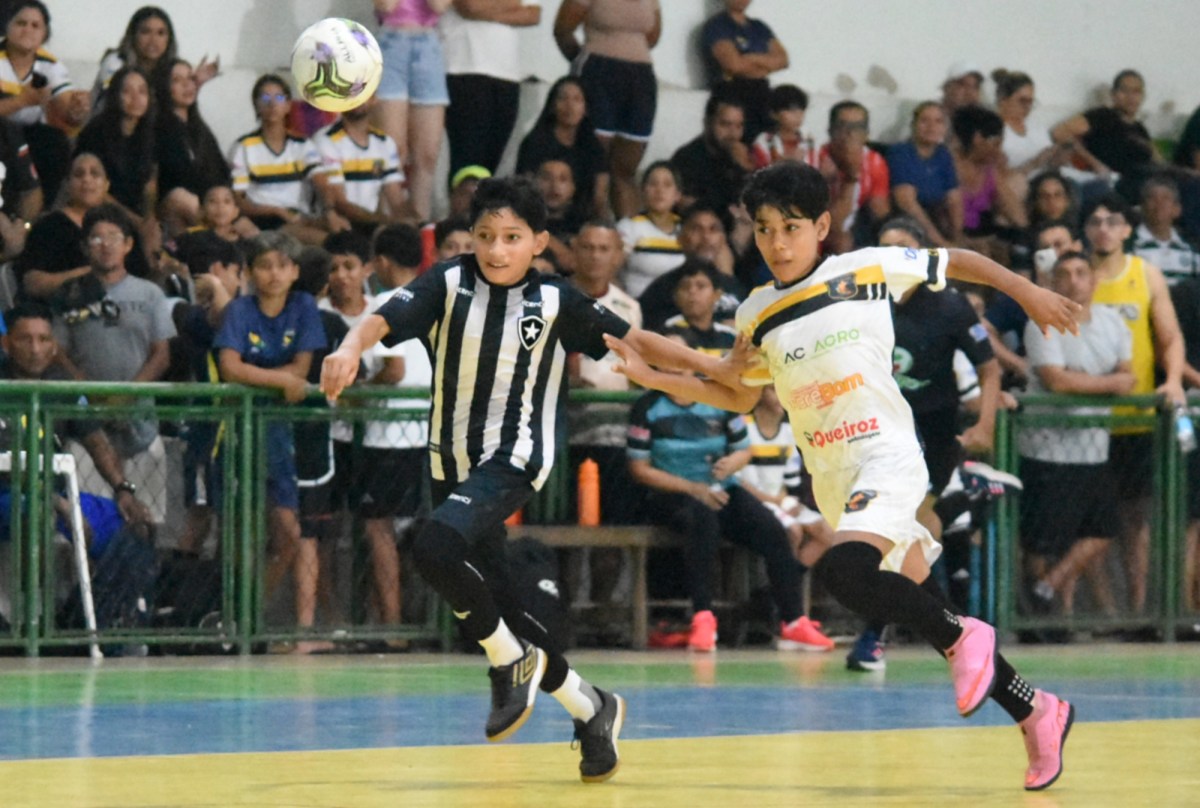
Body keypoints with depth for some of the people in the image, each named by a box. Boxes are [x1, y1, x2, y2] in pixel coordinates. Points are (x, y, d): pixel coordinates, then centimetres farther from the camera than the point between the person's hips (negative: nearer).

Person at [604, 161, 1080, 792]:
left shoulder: (869, 269, -4)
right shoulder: (756, 315, 8)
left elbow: (955, 261, 8)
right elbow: (738, 397, 19)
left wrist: (1026, 292, 7)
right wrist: (653, 377, 8)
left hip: (886, 453, -6)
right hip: (832, 479, 6)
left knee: (840, 571, -31)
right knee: (923, 611, 9)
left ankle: (963, 638, -12)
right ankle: (1035, 713, 23)